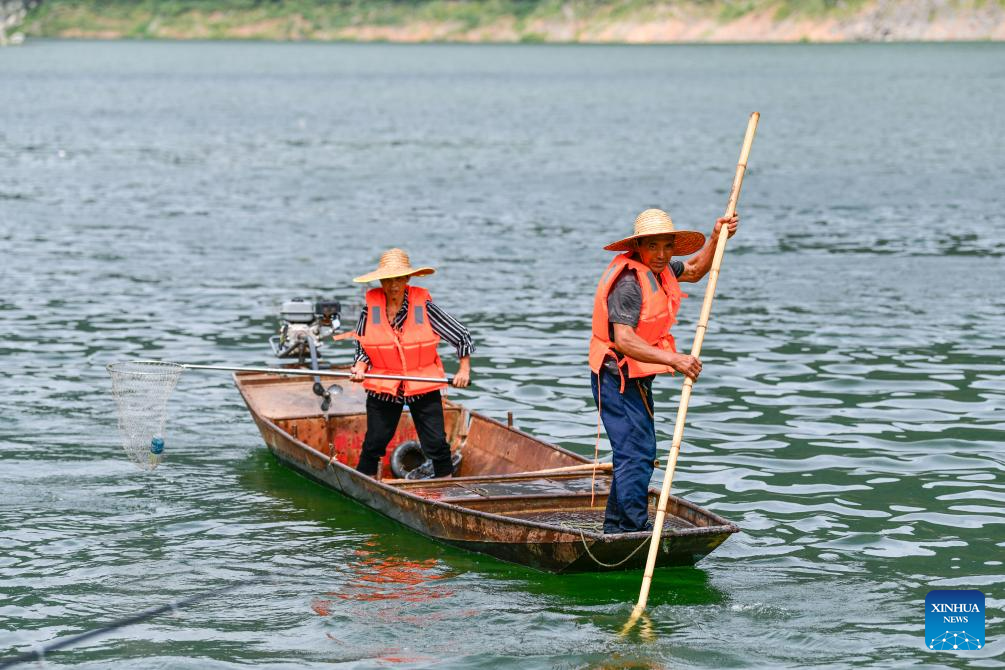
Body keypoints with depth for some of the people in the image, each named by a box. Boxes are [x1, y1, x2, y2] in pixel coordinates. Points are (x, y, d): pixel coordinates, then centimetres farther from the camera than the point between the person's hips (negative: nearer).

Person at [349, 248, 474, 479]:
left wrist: (464, 369, -6)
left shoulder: (424, 306, -9)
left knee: (436, 444, -3)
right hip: (382, 389, 1)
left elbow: (462, 336, 0)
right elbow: (362, 348, 7)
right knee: (374, 443, 3)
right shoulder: (370, 307, -5)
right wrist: (360, 367, -12)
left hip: (424, 389, -1)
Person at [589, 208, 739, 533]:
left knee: (635, 452, 18)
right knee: (637, 452, -15)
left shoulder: (657, 268, 5)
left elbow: (694, 270, 26)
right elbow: (623, 339, -35)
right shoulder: (629, 281, -25)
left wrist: (716, 239, 10)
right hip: (619, 379, -11)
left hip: (634, 377, 11)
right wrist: (672, 360, -42)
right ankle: (634, 529, -15)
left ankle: (615, 526, 29)